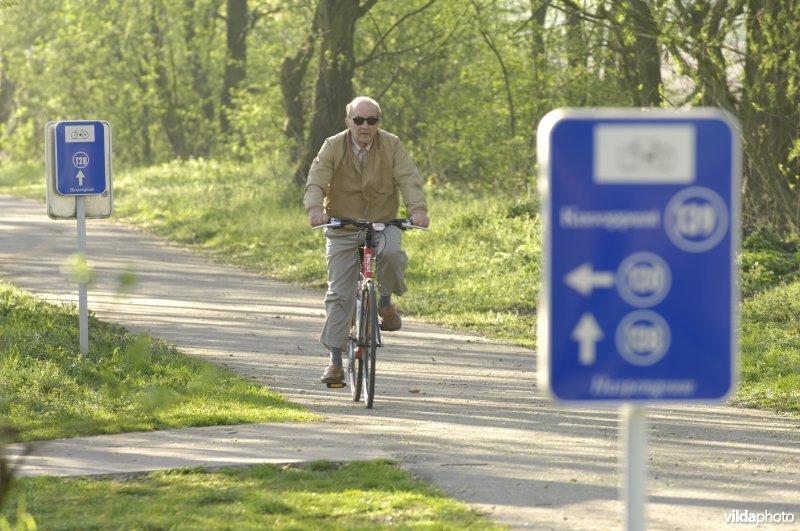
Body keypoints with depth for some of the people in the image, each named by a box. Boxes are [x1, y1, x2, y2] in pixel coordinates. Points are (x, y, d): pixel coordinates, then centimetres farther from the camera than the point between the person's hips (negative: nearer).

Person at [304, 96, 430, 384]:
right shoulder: (333, 147, -7)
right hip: (342, 228, 0)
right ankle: (335, 362, 1)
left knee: (392, 252, -35)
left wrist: (418, 209, -35)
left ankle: (385, 302, -6)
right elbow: (316, 182, -17)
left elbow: (408, 179, -16)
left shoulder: (392, 146, -6)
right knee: (339, 295, -4)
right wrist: (315, 208, -38)